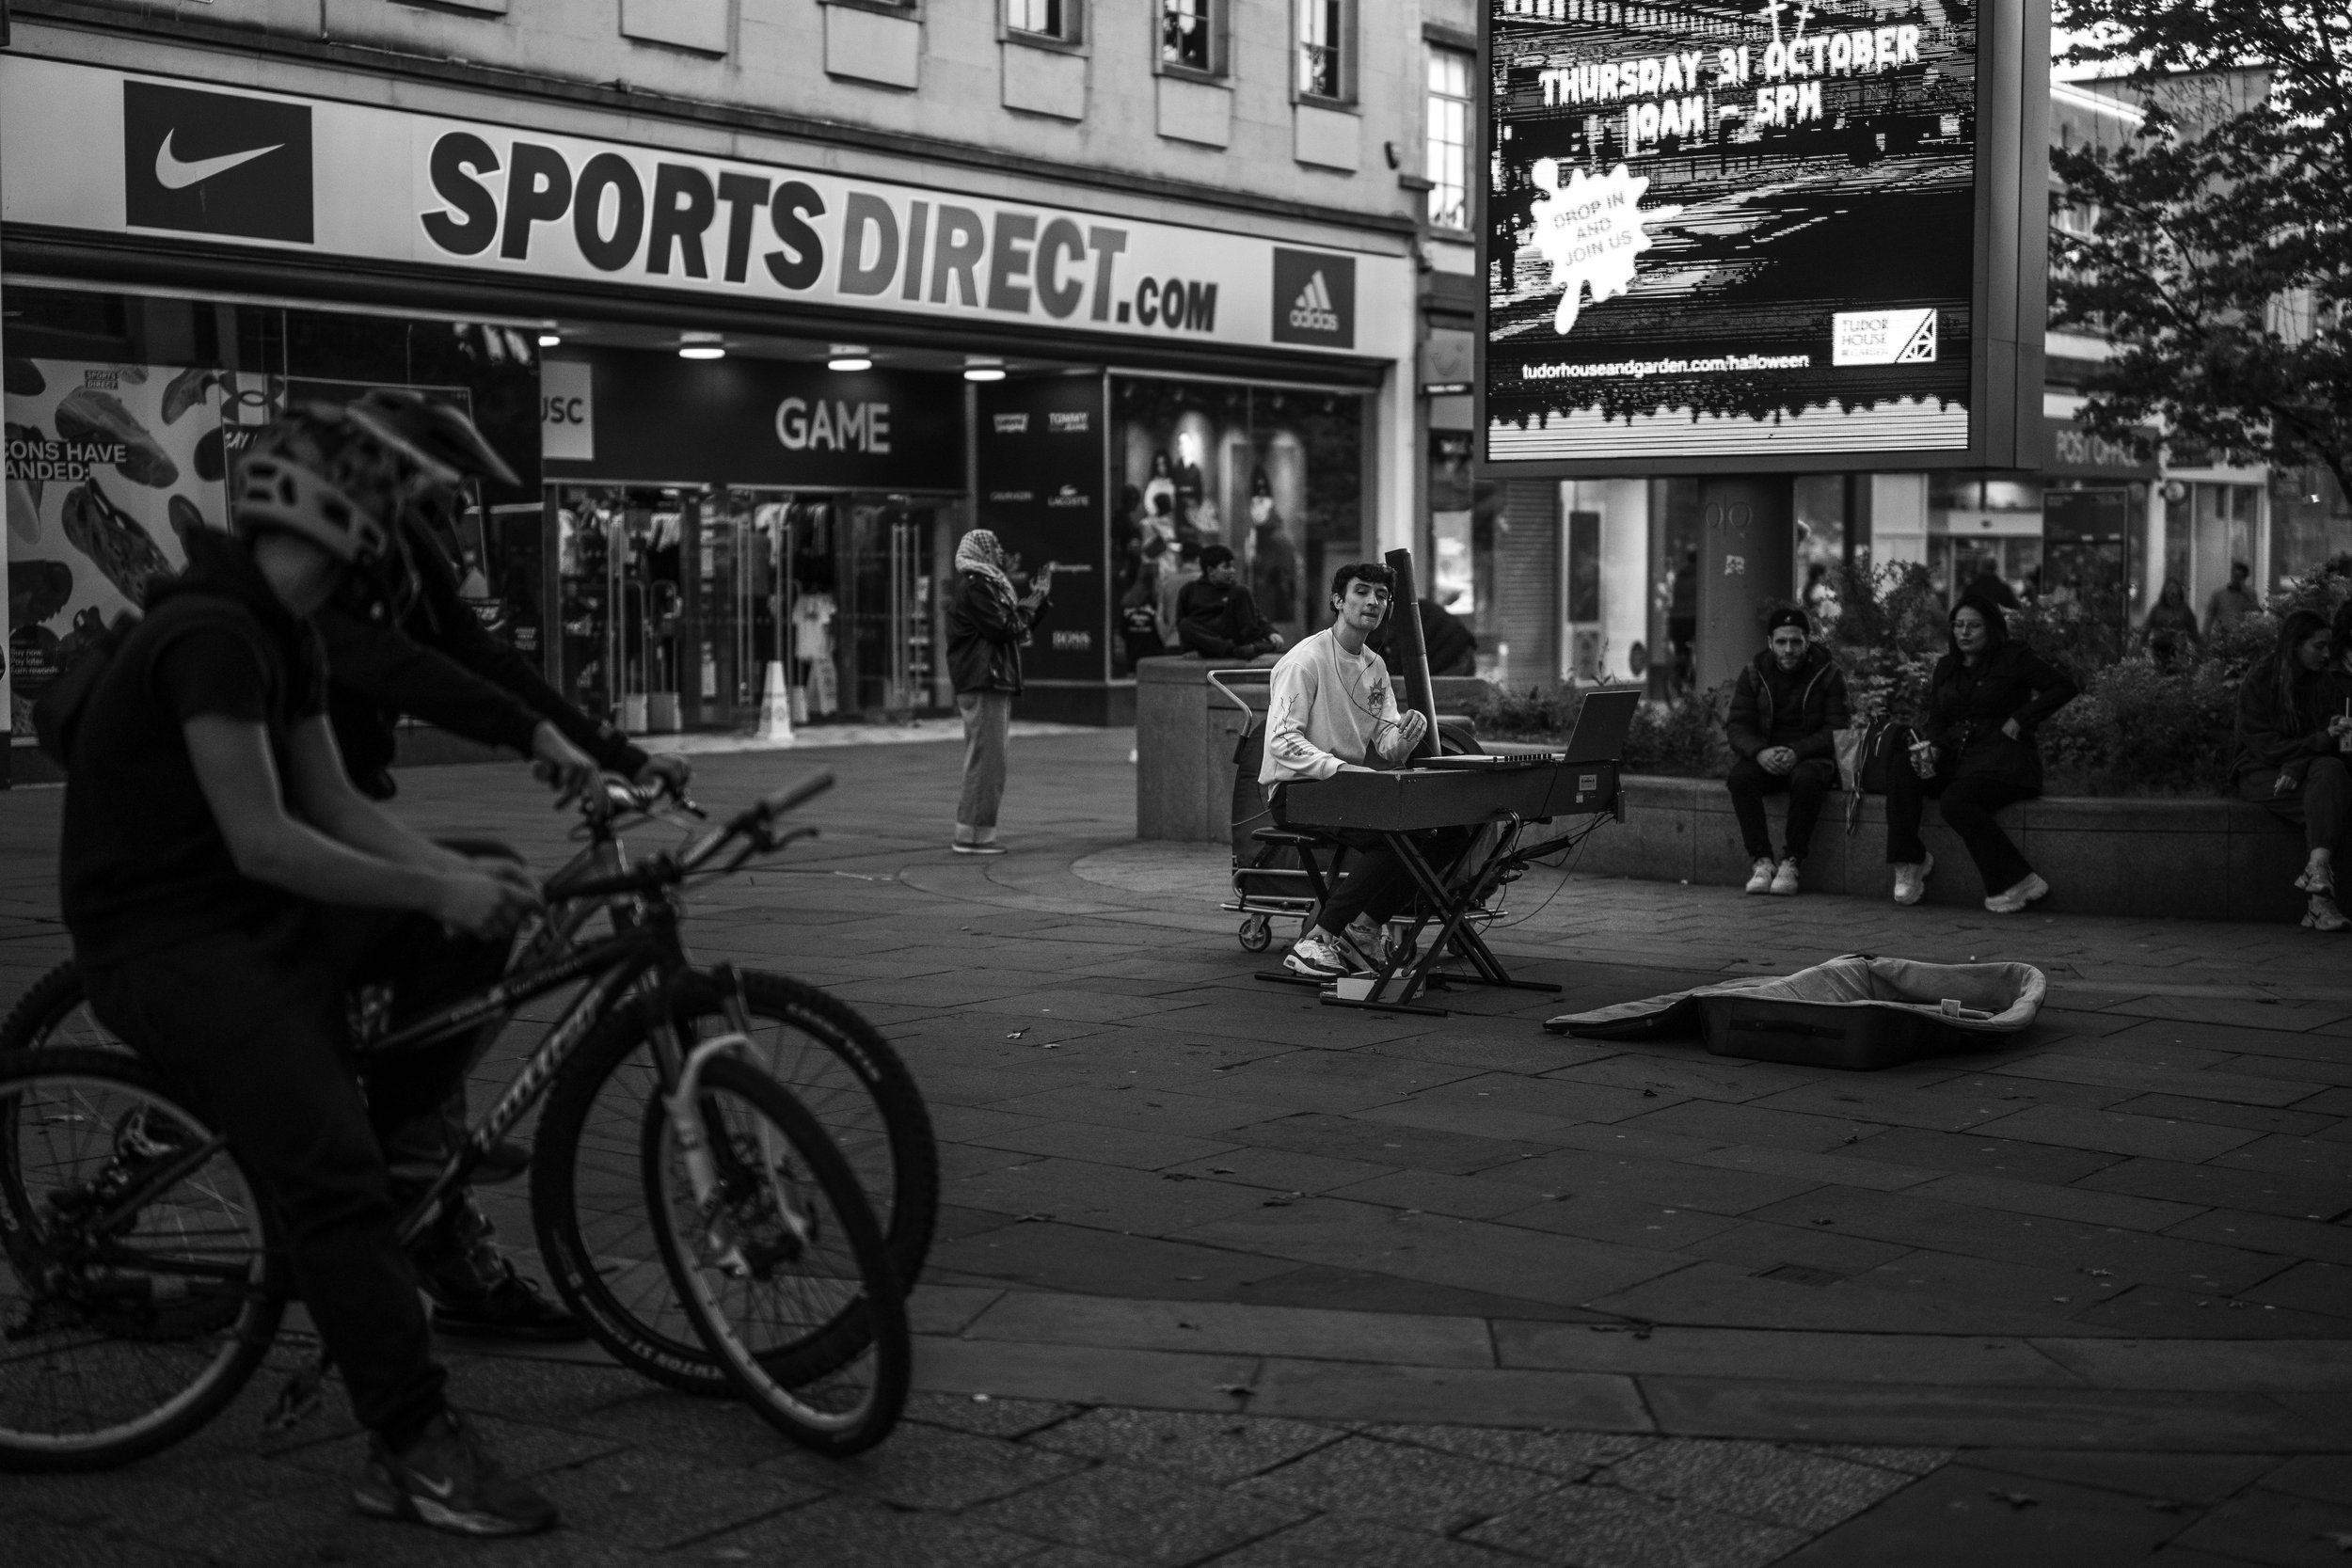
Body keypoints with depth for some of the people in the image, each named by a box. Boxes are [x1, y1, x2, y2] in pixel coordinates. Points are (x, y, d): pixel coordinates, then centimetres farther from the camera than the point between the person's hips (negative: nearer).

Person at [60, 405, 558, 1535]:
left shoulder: (283, 637, 10)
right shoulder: (209, 634, -21)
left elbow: (335, 806, 8)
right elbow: (263, 842, -26)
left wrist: (458, 874, -7)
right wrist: (432, 890, -21)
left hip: (250, 914, 10)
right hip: (163, 942, -10)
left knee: (475, 927, 1)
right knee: (331, 1176, -20)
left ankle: (396, 1166, 11)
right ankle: (413, 1454, -16)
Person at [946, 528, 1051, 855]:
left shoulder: (987, 584, 21)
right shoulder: (975, 586, -11)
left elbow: (1020, 627, 23)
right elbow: (1003, 629, -18)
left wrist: (1040, 595, 18)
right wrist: (1028, 606, -5)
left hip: (994, 684, 11)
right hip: (984, 684, -11)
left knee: (984, 761, 13)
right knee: (986, 760, -10)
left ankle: (975, 832, 17)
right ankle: (971, 835, -9)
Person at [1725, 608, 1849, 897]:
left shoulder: (1829, 674, -2)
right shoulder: (1754, 674, 6)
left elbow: (1836, 730, -9)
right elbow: (1737, 726, 0)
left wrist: (1797, 752, -26)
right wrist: (1760, 752, -23)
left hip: (1811, 757, -2)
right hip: (1764, 757, 3)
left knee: (1807, 779, -37)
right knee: (1740, 777, -30)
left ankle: (1791, 863, -29)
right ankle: (1761, 861, -28)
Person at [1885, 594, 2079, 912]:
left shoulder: (2013, 659, 1)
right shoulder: (1945, 667, 18)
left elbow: (2064, 686, -5)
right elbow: (1936, 720, 17)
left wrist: (2020, 720, -11)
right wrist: (1931, 747, -6)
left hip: (2002, 760, -6)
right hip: (1955, 761, 6)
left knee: (1956, 801, -33)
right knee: (1900, 774, -21)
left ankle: (2018, 883, -26)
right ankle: (1909, 861, -14)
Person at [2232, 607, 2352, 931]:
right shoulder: (2258, 681, -4)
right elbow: (2263, 745, -11)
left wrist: (2297, 767, -19)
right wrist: (2321, 740, -20)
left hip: (2307, 768, 4)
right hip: (2260, 773, -3)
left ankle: (2317, 869, -46)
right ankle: (2320, 896, -41)